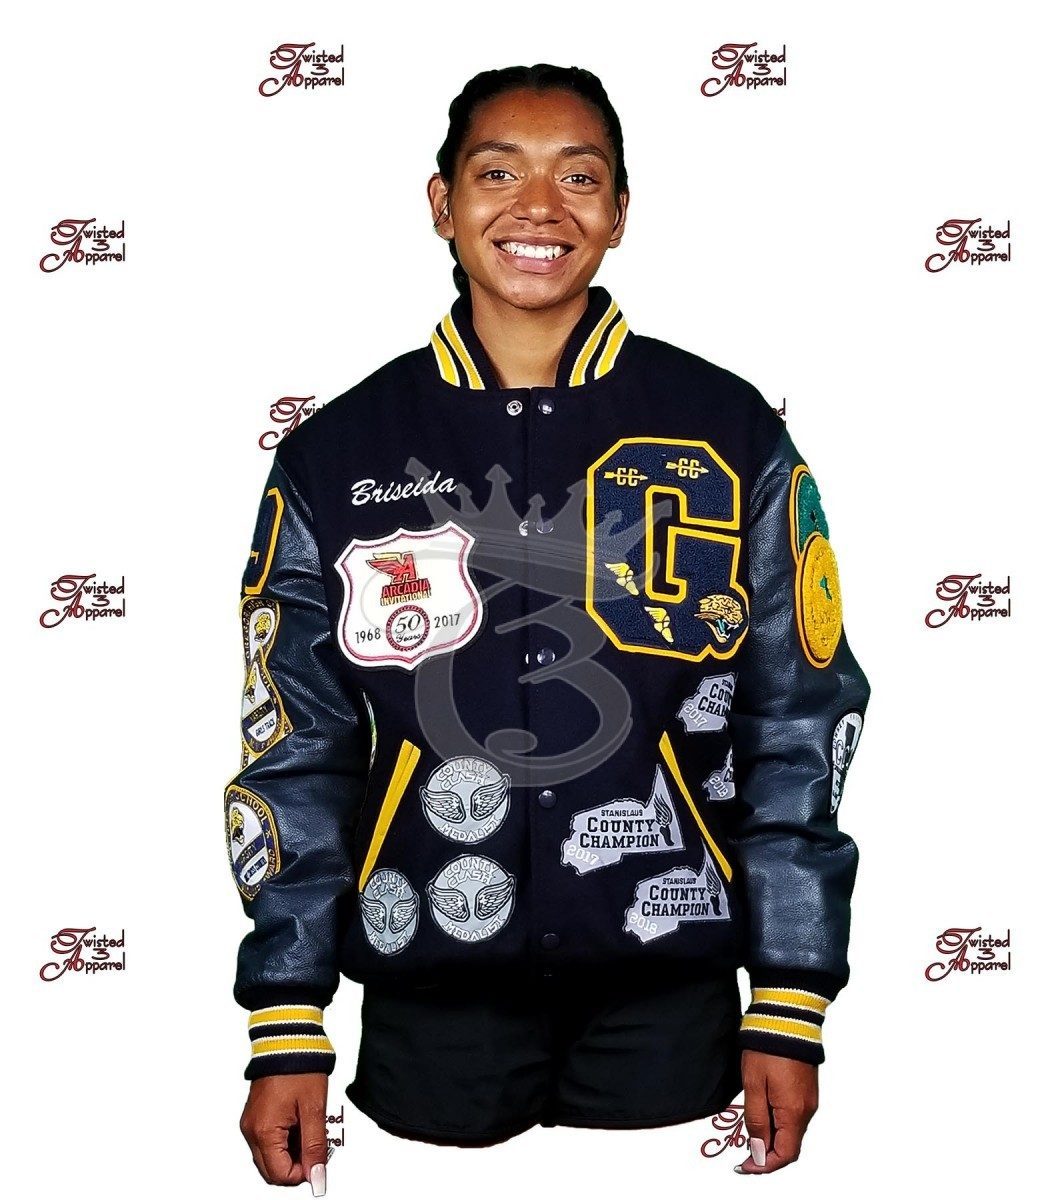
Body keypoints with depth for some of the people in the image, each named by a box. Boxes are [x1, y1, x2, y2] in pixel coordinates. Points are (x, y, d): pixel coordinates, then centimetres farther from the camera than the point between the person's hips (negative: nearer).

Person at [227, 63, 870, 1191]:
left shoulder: (729, 432, -1)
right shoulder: (335, 457, 1)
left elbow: (802, 721, 1)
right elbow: (295, 749, 4)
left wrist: (791, 1009, -2)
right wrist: (286, 1032, -1)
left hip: (669, 983, 0)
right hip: (430, 992, 1)